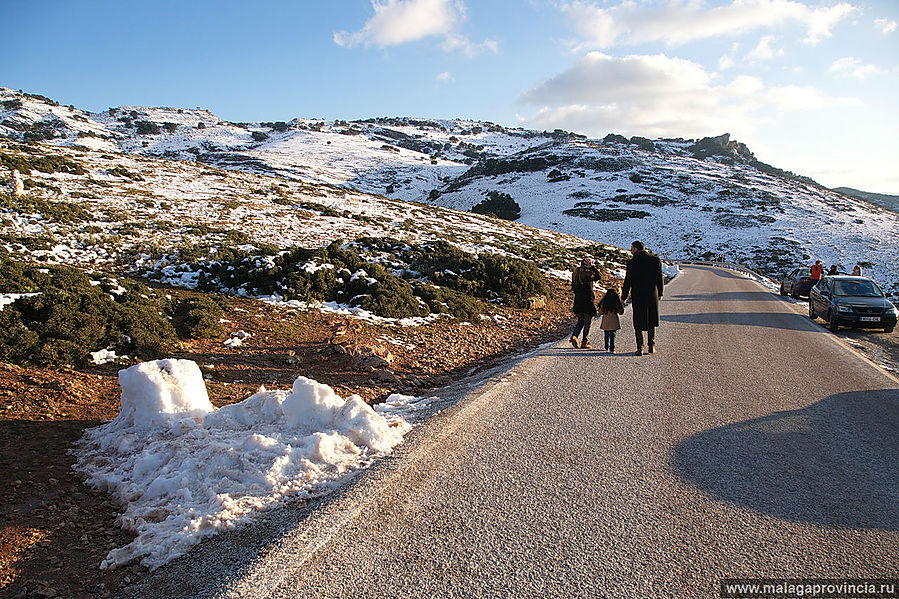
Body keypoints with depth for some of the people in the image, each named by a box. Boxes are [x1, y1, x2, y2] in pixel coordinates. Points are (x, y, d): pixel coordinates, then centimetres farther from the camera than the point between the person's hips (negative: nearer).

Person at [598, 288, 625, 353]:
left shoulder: (604, 302, -3)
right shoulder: (616, 303, -7)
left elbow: (600, 312, 1)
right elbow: (620, 312, -2)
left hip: (605, 322, 2)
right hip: (613, 322, -2)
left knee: (607, 335, 18)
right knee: (612, 335, 0)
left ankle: (607, 347, 31)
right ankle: (611, 349, -7)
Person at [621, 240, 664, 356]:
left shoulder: (632, 262, -10)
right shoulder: (655, 260, 0)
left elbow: (628, 281, -7)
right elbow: (660, 278, 4)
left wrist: (623, 297, 1)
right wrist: (660, 294, 14)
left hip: (638, 296, -3)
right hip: (653, 295, 3)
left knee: (638, 322, 6)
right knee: (651, 321, 17)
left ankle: (640, 347, 3)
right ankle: (651, 345, 19)